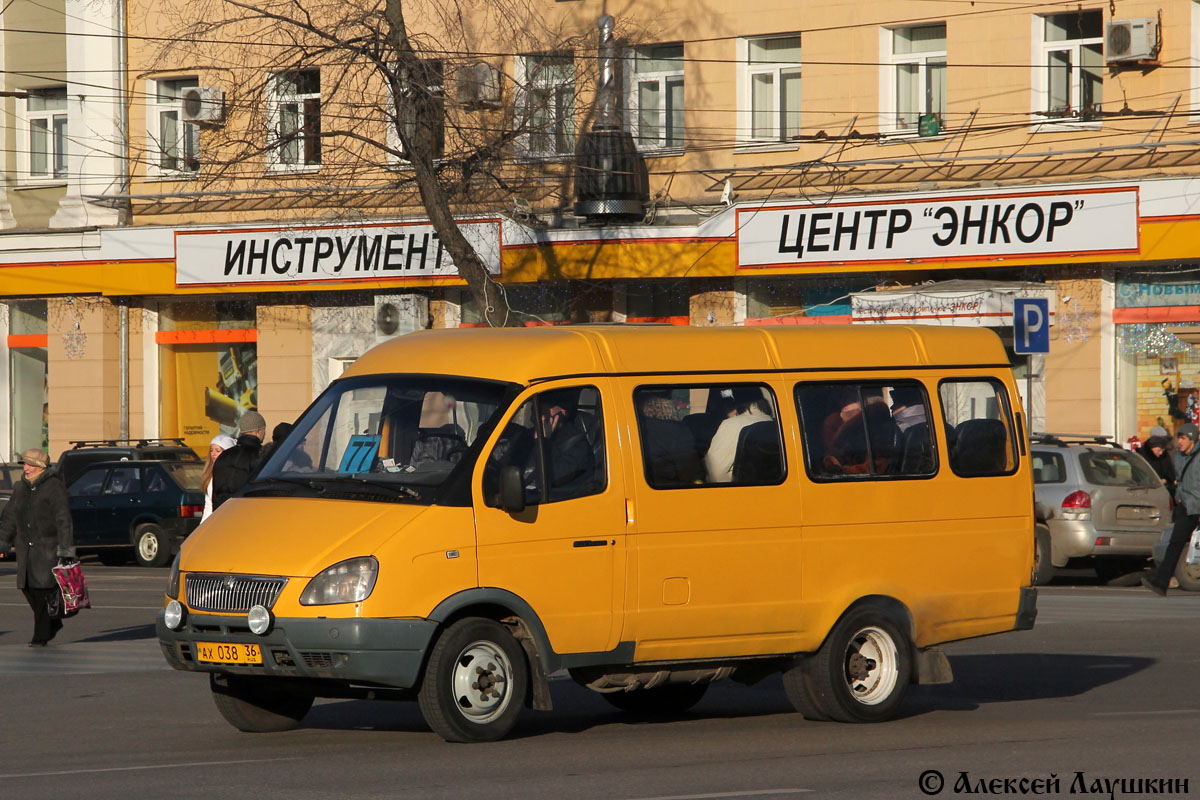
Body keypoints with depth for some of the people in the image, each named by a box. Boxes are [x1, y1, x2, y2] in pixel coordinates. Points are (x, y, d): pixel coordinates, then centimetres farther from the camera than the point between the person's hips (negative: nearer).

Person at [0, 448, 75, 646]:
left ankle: (41, 635, -5)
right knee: (27, 588, 5)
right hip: (26, 547, 7)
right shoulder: (21, 489, 14)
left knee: (44, 588, -10)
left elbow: (63, 520, -12)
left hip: (48, 547, -7)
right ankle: (53, 623, 24)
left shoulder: (54, 487, -8)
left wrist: (65, 551, -17)